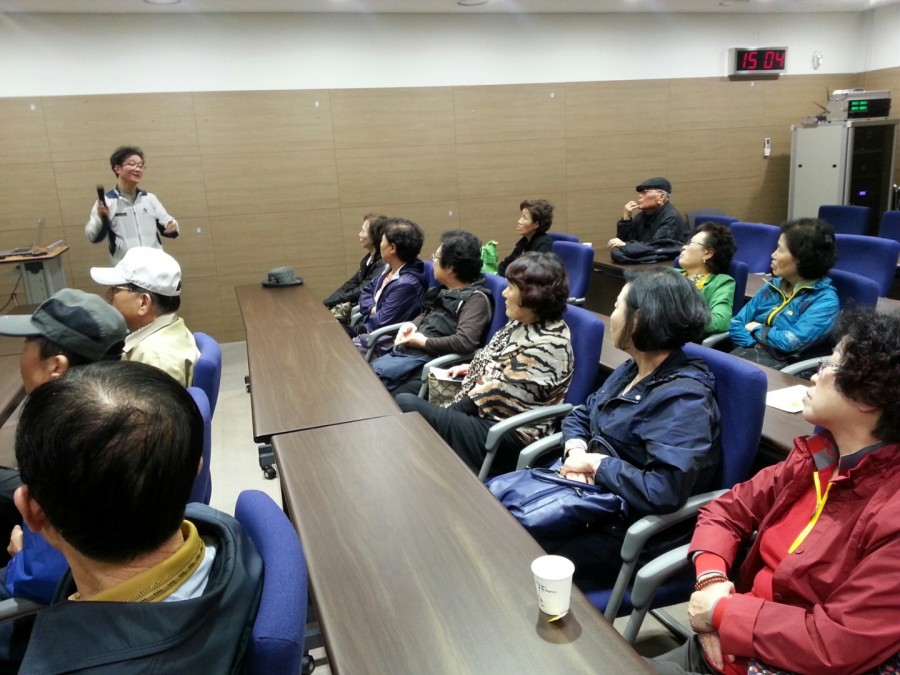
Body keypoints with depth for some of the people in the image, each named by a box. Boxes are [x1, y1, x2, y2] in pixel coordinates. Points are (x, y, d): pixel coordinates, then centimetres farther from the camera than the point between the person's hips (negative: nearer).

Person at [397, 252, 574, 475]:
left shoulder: (547, 344, -22)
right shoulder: (523, 323, 6)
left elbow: (499, 394, -21)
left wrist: (453, 409, -10)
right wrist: (472, 368, 7)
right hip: (483, 414, 9)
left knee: (405, 406, -14)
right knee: (405, 402, -3)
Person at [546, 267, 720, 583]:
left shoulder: (684, 398, -22)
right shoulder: (632, 369, 6)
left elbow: (663, 492, -32)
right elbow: (580, 416, 15)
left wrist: (596, 462, -19)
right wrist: (576, 451, -7)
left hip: (627, 530, -8)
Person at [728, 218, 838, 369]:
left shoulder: (825, 299, -4)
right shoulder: (772, 286, 16)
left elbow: (792, 342, -17)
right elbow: (736, 324, 11)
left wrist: (756, 329, -1)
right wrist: (756, 345, -8)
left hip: (783, 368, -6)